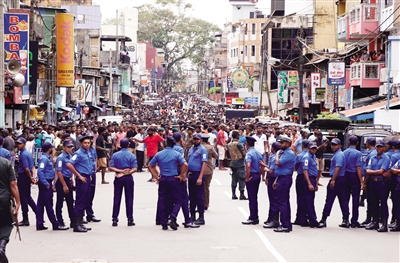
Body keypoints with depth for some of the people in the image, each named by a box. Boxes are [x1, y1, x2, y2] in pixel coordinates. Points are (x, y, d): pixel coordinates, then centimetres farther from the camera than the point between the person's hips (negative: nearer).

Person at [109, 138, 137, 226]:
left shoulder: (115, 155, -1)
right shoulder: (132, 156, -4)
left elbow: (111, 167, -7)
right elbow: (135, 169, -12)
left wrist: (120, 171, -10)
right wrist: (125, 173, -13)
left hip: (118, 178, 1)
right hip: (128, 178, -1)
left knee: (116, 199, 6)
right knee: (129, 199, 5)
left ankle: (115, 219, 5)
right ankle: (130, 220, 6)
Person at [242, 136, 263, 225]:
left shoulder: (249, 153, -16)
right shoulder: (258, 153, 9)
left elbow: (248, 166, -29)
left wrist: (247, 177, -20)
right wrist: (261, 175, 16)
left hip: (251, 175, -8)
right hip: (258, 176, 8)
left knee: (251, 198, -2)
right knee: (255, 197, 15)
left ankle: (252, 219, 2)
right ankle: (255, 217, 20)